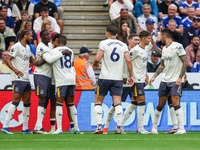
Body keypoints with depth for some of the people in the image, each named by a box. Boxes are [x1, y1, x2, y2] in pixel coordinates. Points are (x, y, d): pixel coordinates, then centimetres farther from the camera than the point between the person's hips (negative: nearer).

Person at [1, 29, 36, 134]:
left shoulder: (27, 47, 17)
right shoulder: (17, 46, -9)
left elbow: (32, 60, 31)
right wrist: (15, 70, -27)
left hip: (26, 79, 9)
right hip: (18, 79, -9)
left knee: (27, 103, 8)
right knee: (16, 101, -13)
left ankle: (25, 128, 12)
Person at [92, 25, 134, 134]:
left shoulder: (104, 43, -4)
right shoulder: (123, 45, 7)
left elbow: (97, 58, -12)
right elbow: (128, 60, -1)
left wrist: (94, 64, 10)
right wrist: (131, 76, 5)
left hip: (104, 77, -3)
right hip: (118, 78, 3)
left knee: (98, 102, 8)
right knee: (117, 103, 1)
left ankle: (99, 126, 0)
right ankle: (119, 127, -10)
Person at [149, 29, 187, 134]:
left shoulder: (177, 46, -10)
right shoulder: (164, 49, 13)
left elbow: (185, 62, -11)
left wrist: (180, 78, -16)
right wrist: (154, 77, 12)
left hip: (175, 80, -7)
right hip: (165, 80, 7)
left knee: (175, 103, -15)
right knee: (161, 104, 9)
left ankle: (182, 128, -14)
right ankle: (154, 126, 20)